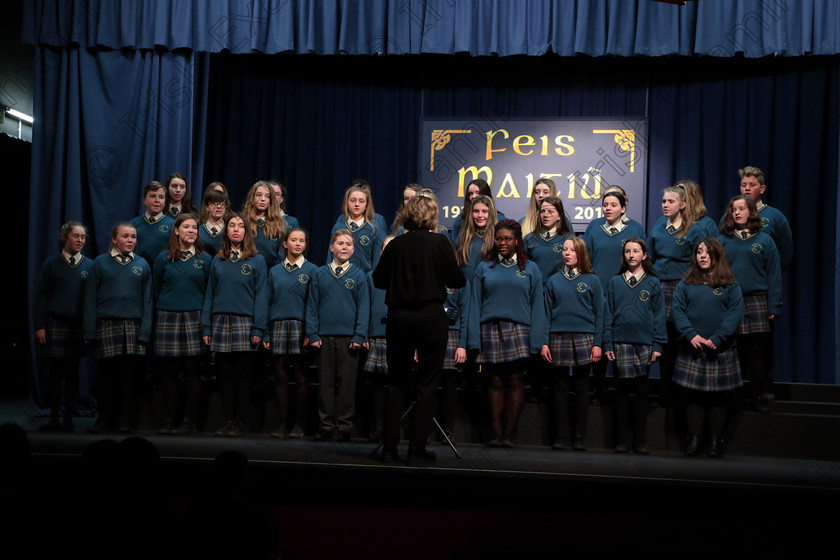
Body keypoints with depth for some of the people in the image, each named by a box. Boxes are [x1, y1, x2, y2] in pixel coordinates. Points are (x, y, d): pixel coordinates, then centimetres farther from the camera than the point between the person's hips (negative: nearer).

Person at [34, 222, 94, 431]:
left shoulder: (89, 266, 5)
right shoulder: (51, 264, 4)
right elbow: (41, 296, 2)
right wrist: (39, 326, -5)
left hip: (78, 327, 1)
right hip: (55, 325, -1)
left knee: (72, 374, 5)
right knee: (55, 373, 3)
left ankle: (68, 419, 12)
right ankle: (54, 419, 10)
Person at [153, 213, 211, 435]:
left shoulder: (204, 259, 8)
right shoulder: (164, 258, 9)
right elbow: (156, 290, 12)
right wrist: (156, 318, 7)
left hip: (194, 318, -1)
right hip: (167, 318, 1)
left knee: (191, 370, -2)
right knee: (169, 371, 2)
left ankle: (190, 421, 3)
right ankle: (170, 419, 9)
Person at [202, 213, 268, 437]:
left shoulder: (257, 260, 3)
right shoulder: (218, 260, 12)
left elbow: (261, 295, -1)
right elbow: (210, 294, 11)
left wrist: (259, 328, -9)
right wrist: (206, 327, 4)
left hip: (245, 323, -3)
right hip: (220, 323, 3)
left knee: (242, 374, 0)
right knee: (225, 374, 4)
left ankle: (240, 423, 6)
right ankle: (227, 421, 11)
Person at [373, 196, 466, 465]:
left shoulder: (395, 244, 4)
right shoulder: (439, 242, -4)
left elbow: (378, 279, 11)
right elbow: (456, 281, -4)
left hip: (398, 316, 3)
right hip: (431, 316, -3)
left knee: (396, 382, 11)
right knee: (426, 384, 4)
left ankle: (389, 447, 12)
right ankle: (416, 448, 5)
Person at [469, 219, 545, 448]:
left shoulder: (530, 269, 9)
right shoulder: (484, 268, 11)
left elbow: (537, 306, 6)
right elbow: (475, 305, 8)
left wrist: (535, 341, -3)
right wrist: (475, 340, -1)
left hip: (518, 331, -1)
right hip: (490, 331, 1)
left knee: (515, 381, -4)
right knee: (494, 381, 1)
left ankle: (510, 433, 2)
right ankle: (496, 433, 4)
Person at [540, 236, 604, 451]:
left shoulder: (592, 280, 5)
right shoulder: (554, 281, 9)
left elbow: (599, 314, 3)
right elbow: (547, 312, 7)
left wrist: (597, 343, -4)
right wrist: (544, 342, 0)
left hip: (584, 340, -1)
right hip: (558, 339, 1)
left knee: (582, 388, 3)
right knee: (560, 388, 4)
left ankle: (580, 437, 10)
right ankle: (560, 436, 10)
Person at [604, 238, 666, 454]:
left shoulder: (653, 283, 6)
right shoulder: (615, 282, 8)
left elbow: (659, 315, 4)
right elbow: (609, 314, 7)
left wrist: (658, 345, -3)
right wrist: (608, 344, 0)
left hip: (644, 344, -1)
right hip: (620, 344, 1)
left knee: (641, 391, 4)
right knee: (622, 391, 3)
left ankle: (641, 440, 11)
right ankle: (622, 440, 9)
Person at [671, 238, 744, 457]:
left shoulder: (730, 285, 4)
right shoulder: (686, 283, 8)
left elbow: (735, 312, -5)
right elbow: (677, 310, 0)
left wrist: (717, 338, -16)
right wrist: (690, 335, -15)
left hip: (720, 350, -1)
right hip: (692, 349, 1)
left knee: (719, 397, 3)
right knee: (693, 396, 3)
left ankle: (716, 440, 12)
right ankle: (694, 438, 11)